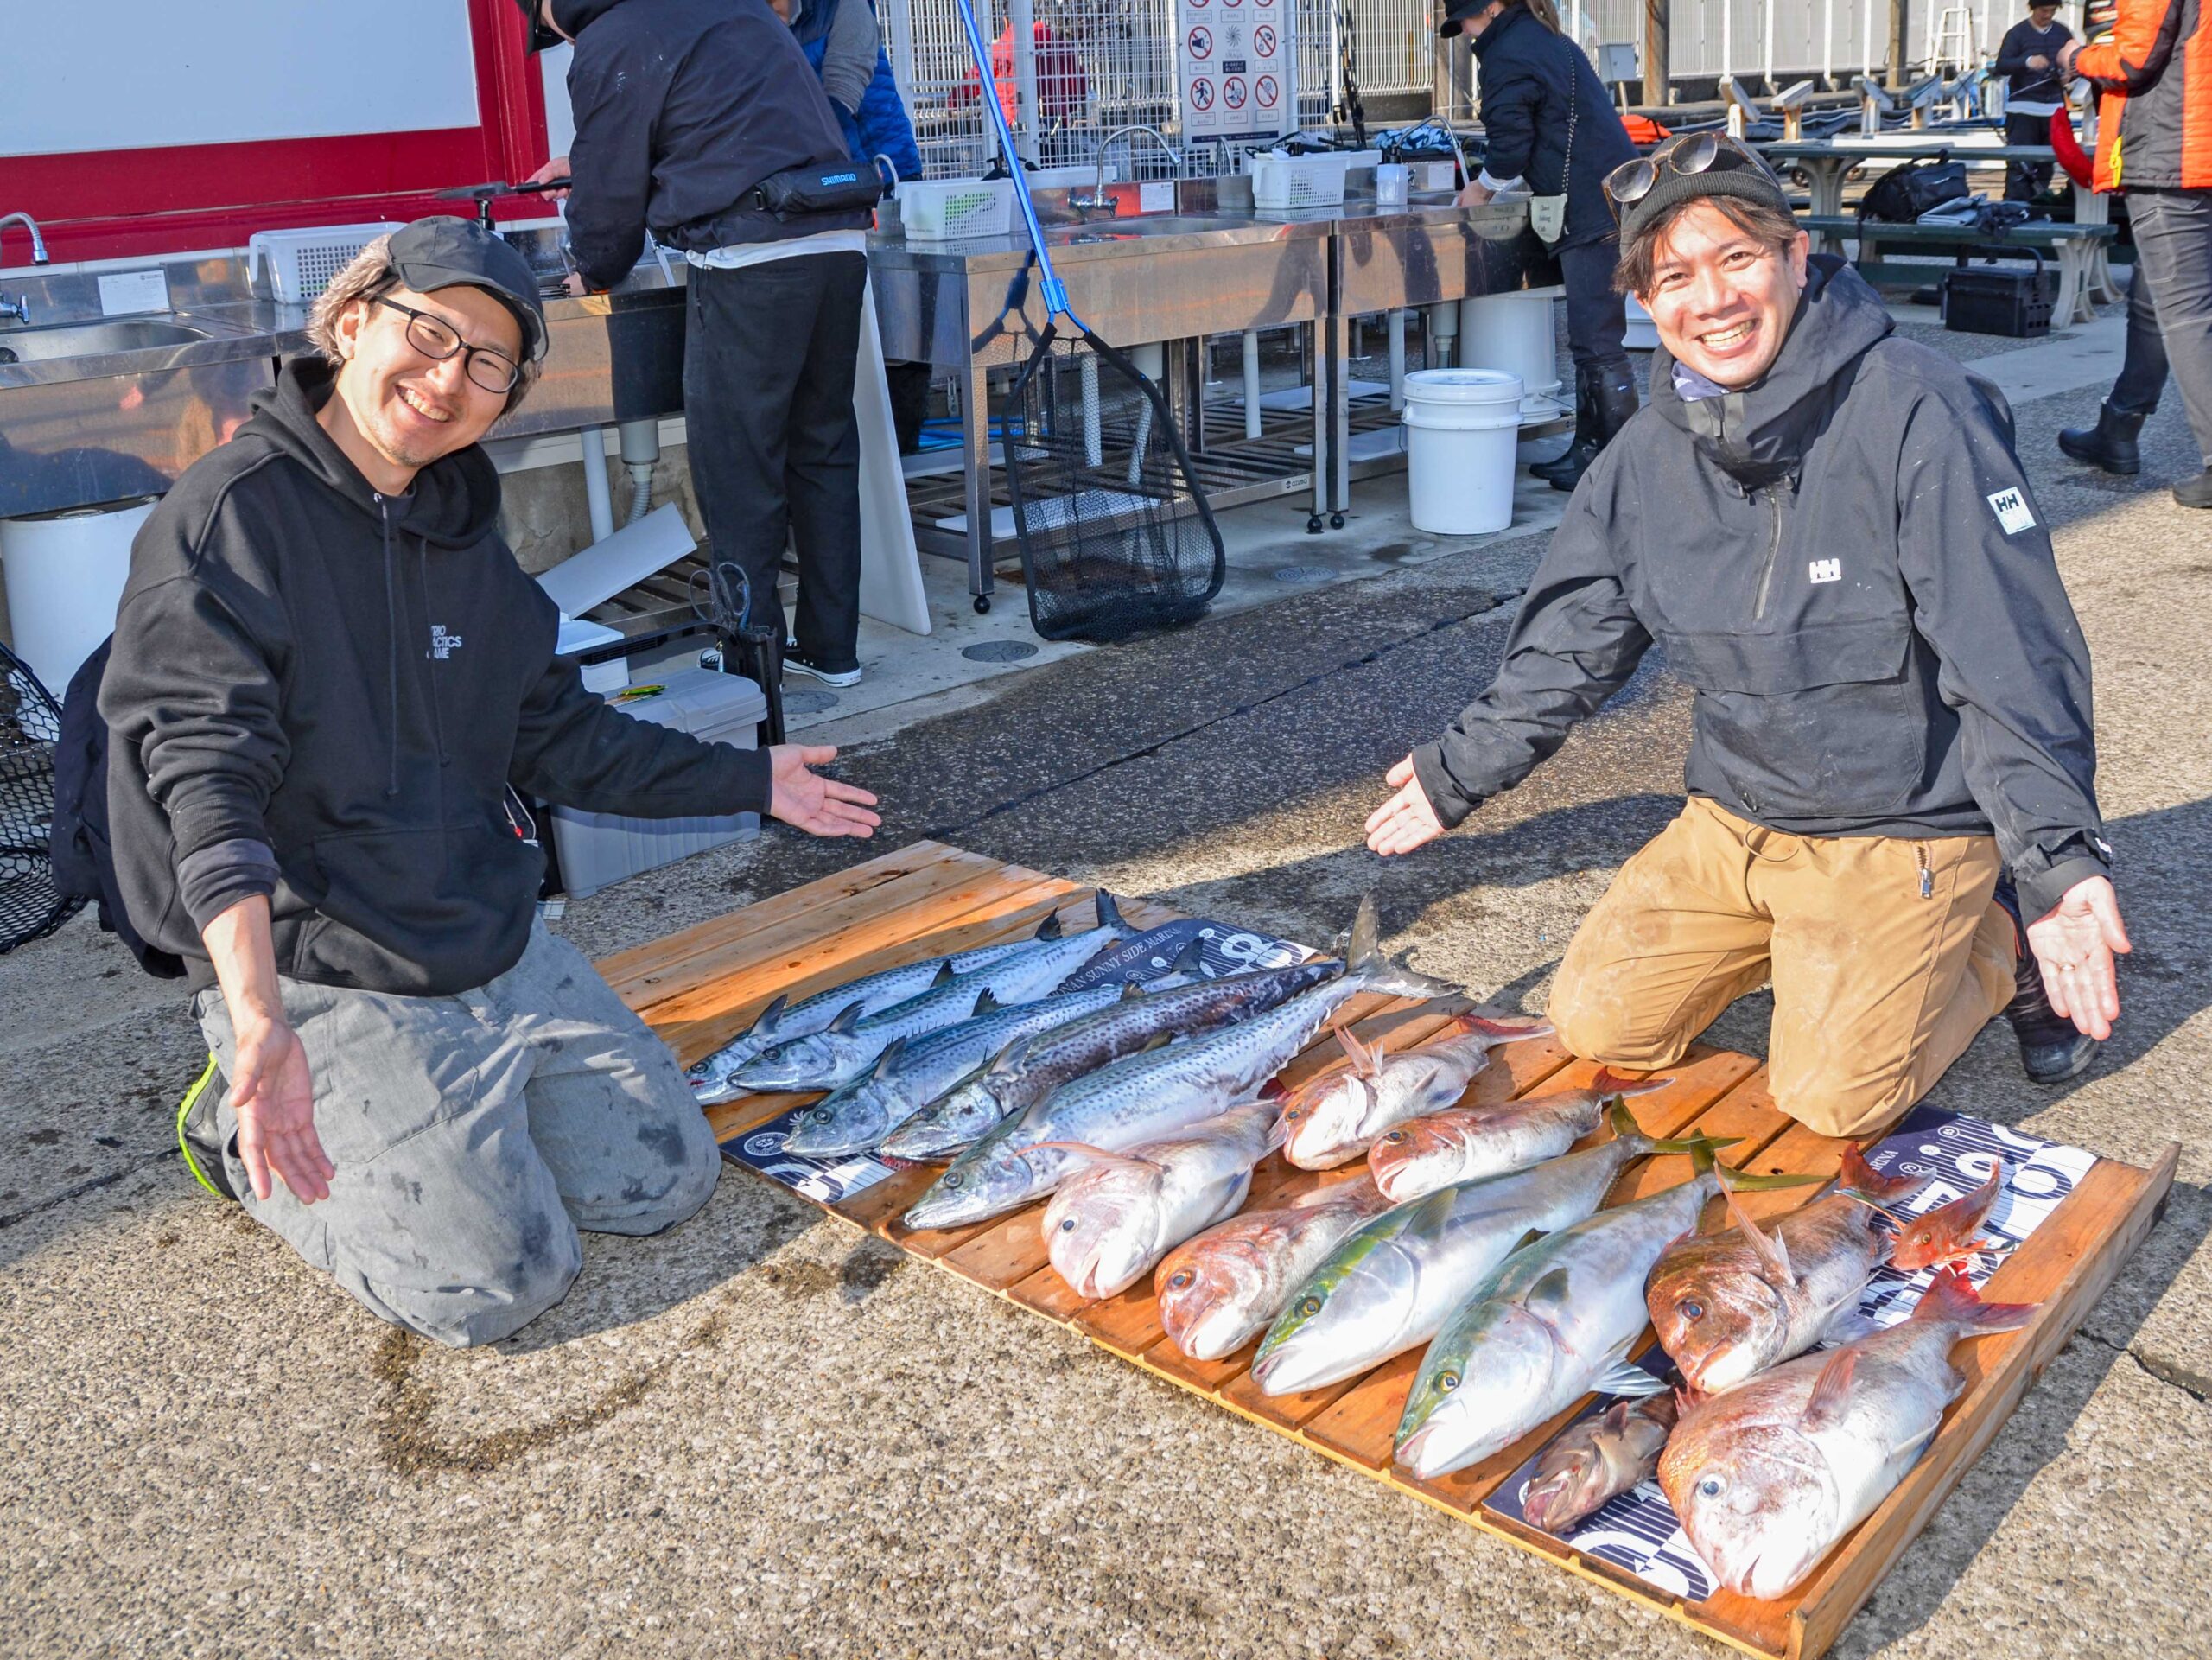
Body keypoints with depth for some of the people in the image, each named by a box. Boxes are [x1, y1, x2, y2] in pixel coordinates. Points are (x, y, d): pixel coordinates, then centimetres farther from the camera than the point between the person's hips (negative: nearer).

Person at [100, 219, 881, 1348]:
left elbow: (559, 736, 18)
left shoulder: (463, 534, 9)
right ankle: (251, 1136, 12)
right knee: (496, 1282, -12)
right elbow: (208, 774, -25)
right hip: (326, 983, -7)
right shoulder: (232, 514, -14)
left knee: (669, 1179, 5)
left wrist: (753, 781, 21)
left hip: (500, 948, 7)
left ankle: (391, 1123, 20)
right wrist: (260, 1017, -38)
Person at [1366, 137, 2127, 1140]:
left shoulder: (1918, 413, -19)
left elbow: (2015, 662, -21)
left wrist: (2058, 860, -30)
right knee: (1596, 1029, 0)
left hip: (1902, 832, -5)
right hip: (1732, 821, 6)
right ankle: (1784, 939, 24)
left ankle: (2002, 941, 12)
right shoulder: (1651, 453, 0)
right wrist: (1462, 773, 17)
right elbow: (1568, 643, 12)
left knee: (1833, 1099, -16)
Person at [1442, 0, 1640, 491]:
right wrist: (1496, 184, 25)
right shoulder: (1550, 41, 23)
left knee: (1597, 342, -9)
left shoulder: (1506, 57, -9)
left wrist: (1482, 189, 8)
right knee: (1593, 338, 15)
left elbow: (1510, 146, -10)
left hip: (1591, 213, -11)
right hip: (1615, 198, 11)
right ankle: (1589, 447, 22)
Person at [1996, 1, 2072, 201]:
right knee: (2020, 164, -12)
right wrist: (2027, 62, -29)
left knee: (2046, 162, 6)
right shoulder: (2017, 33, 0)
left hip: (2054, 108, 5)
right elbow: (2001, 66, -11)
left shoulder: (2063, 33, 14)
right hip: (2023, 109, -5)